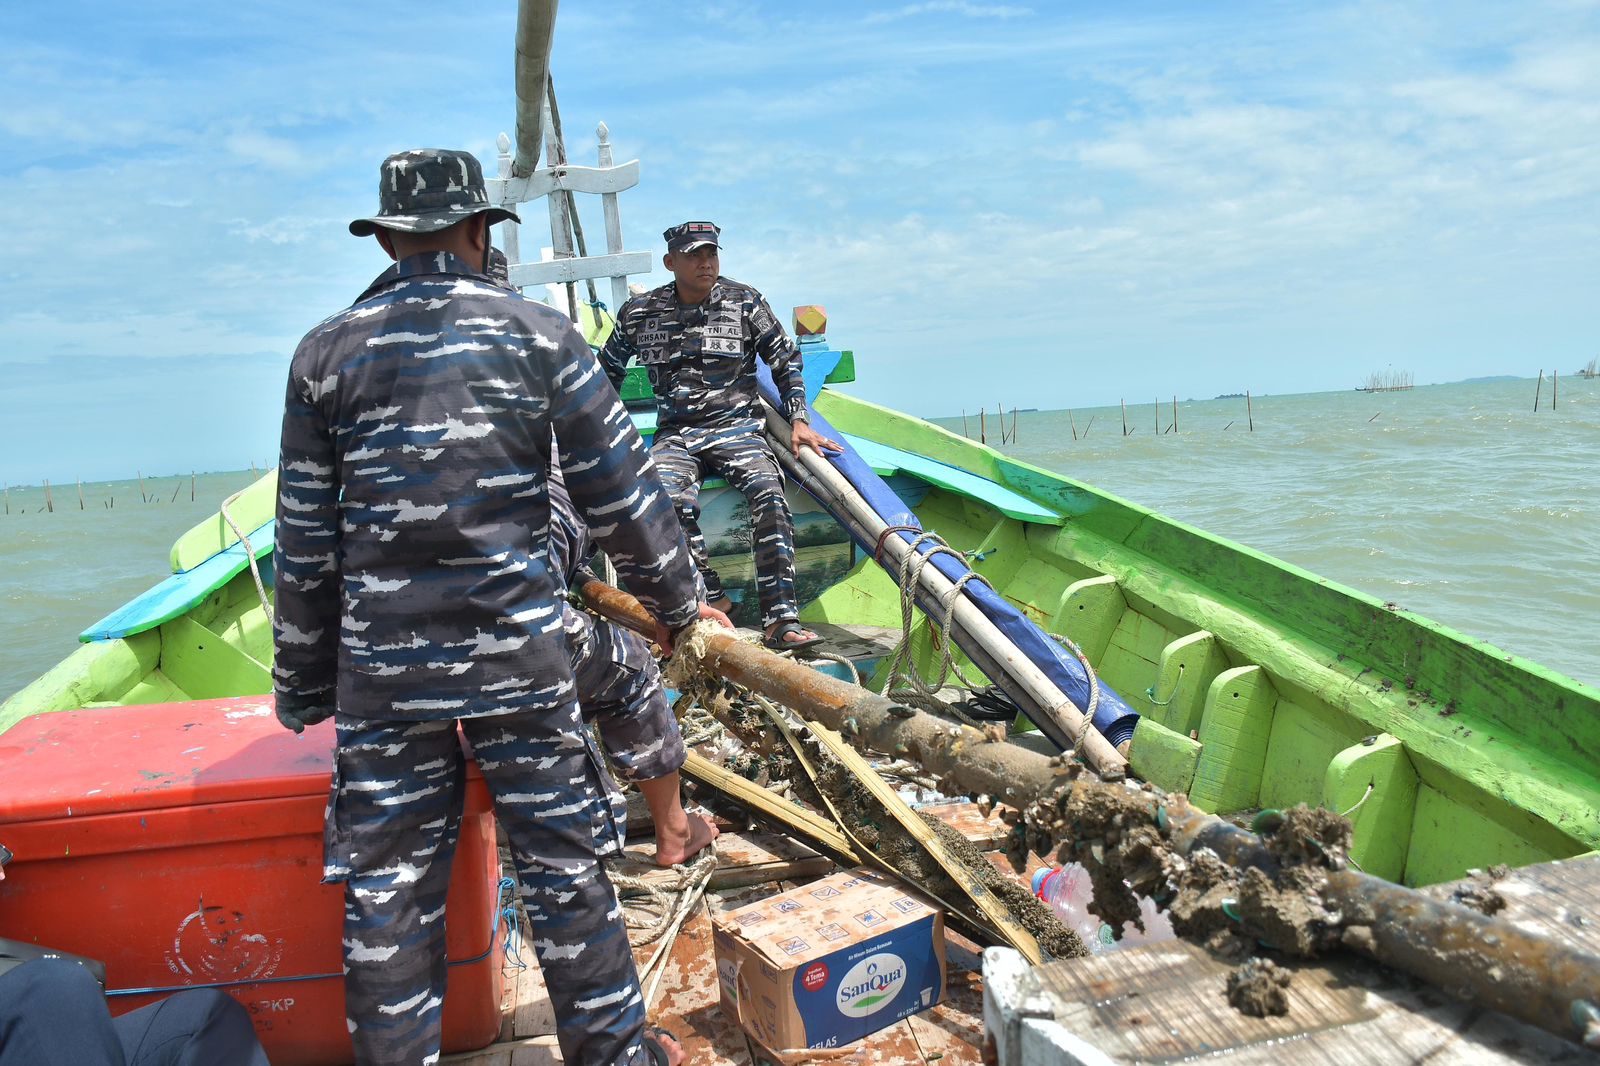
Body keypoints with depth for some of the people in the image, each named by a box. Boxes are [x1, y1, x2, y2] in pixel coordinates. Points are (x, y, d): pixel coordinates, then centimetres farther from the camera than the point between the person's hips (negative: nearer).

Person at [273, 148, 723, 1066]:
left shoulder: (327, 353, 3)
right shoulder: (538, 334, -1)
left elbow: (305, 542, 5)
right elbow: (621, 493, -2)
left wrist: (303, 683, 14)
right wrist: (677, 603, 12)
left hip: (380, 671, 1)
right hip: (519, 657, -1)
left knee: (387, 890, 12)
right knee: (564, 862, 12)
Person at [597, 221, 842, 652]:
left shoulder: (744, 301, 5)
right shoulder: (639, 313, 7)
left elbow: (785, 360, 11)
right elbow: (608, 372, 22)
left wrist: (799, 421, 2)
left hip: (737, 426, -1)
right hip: (675, 434, 1)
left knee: (769, 494, -30)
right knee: (670, 501, -32)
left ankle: (781, 620, -30)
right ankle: (712, 600, -20)